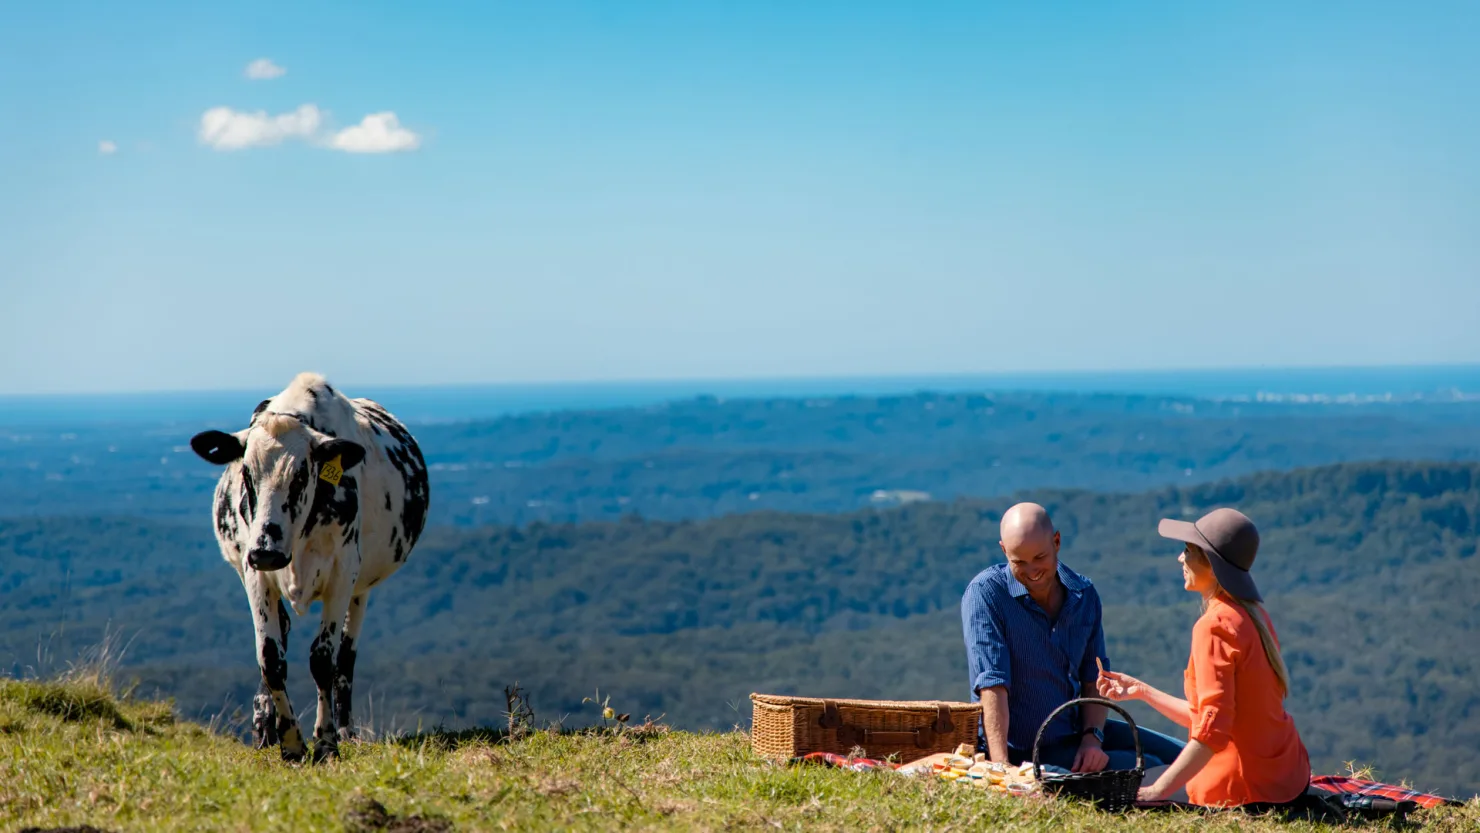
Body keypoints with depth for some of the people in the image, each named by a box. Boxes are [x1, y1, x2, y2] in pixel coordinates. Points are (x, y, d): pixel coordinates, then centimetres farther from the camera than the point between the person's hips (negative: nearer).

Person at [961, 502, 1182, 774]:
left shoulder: (1084, 595, 3)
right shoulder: (985, 592, -15)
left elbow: (1093, 678, 8)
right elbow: (992, 684, -24)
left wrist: (1092, 737, -11)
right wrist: (1001, 767, -32)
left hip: (1075, 731, 7)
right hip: (1020, 749, -7)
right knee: (1149, 770, -19)